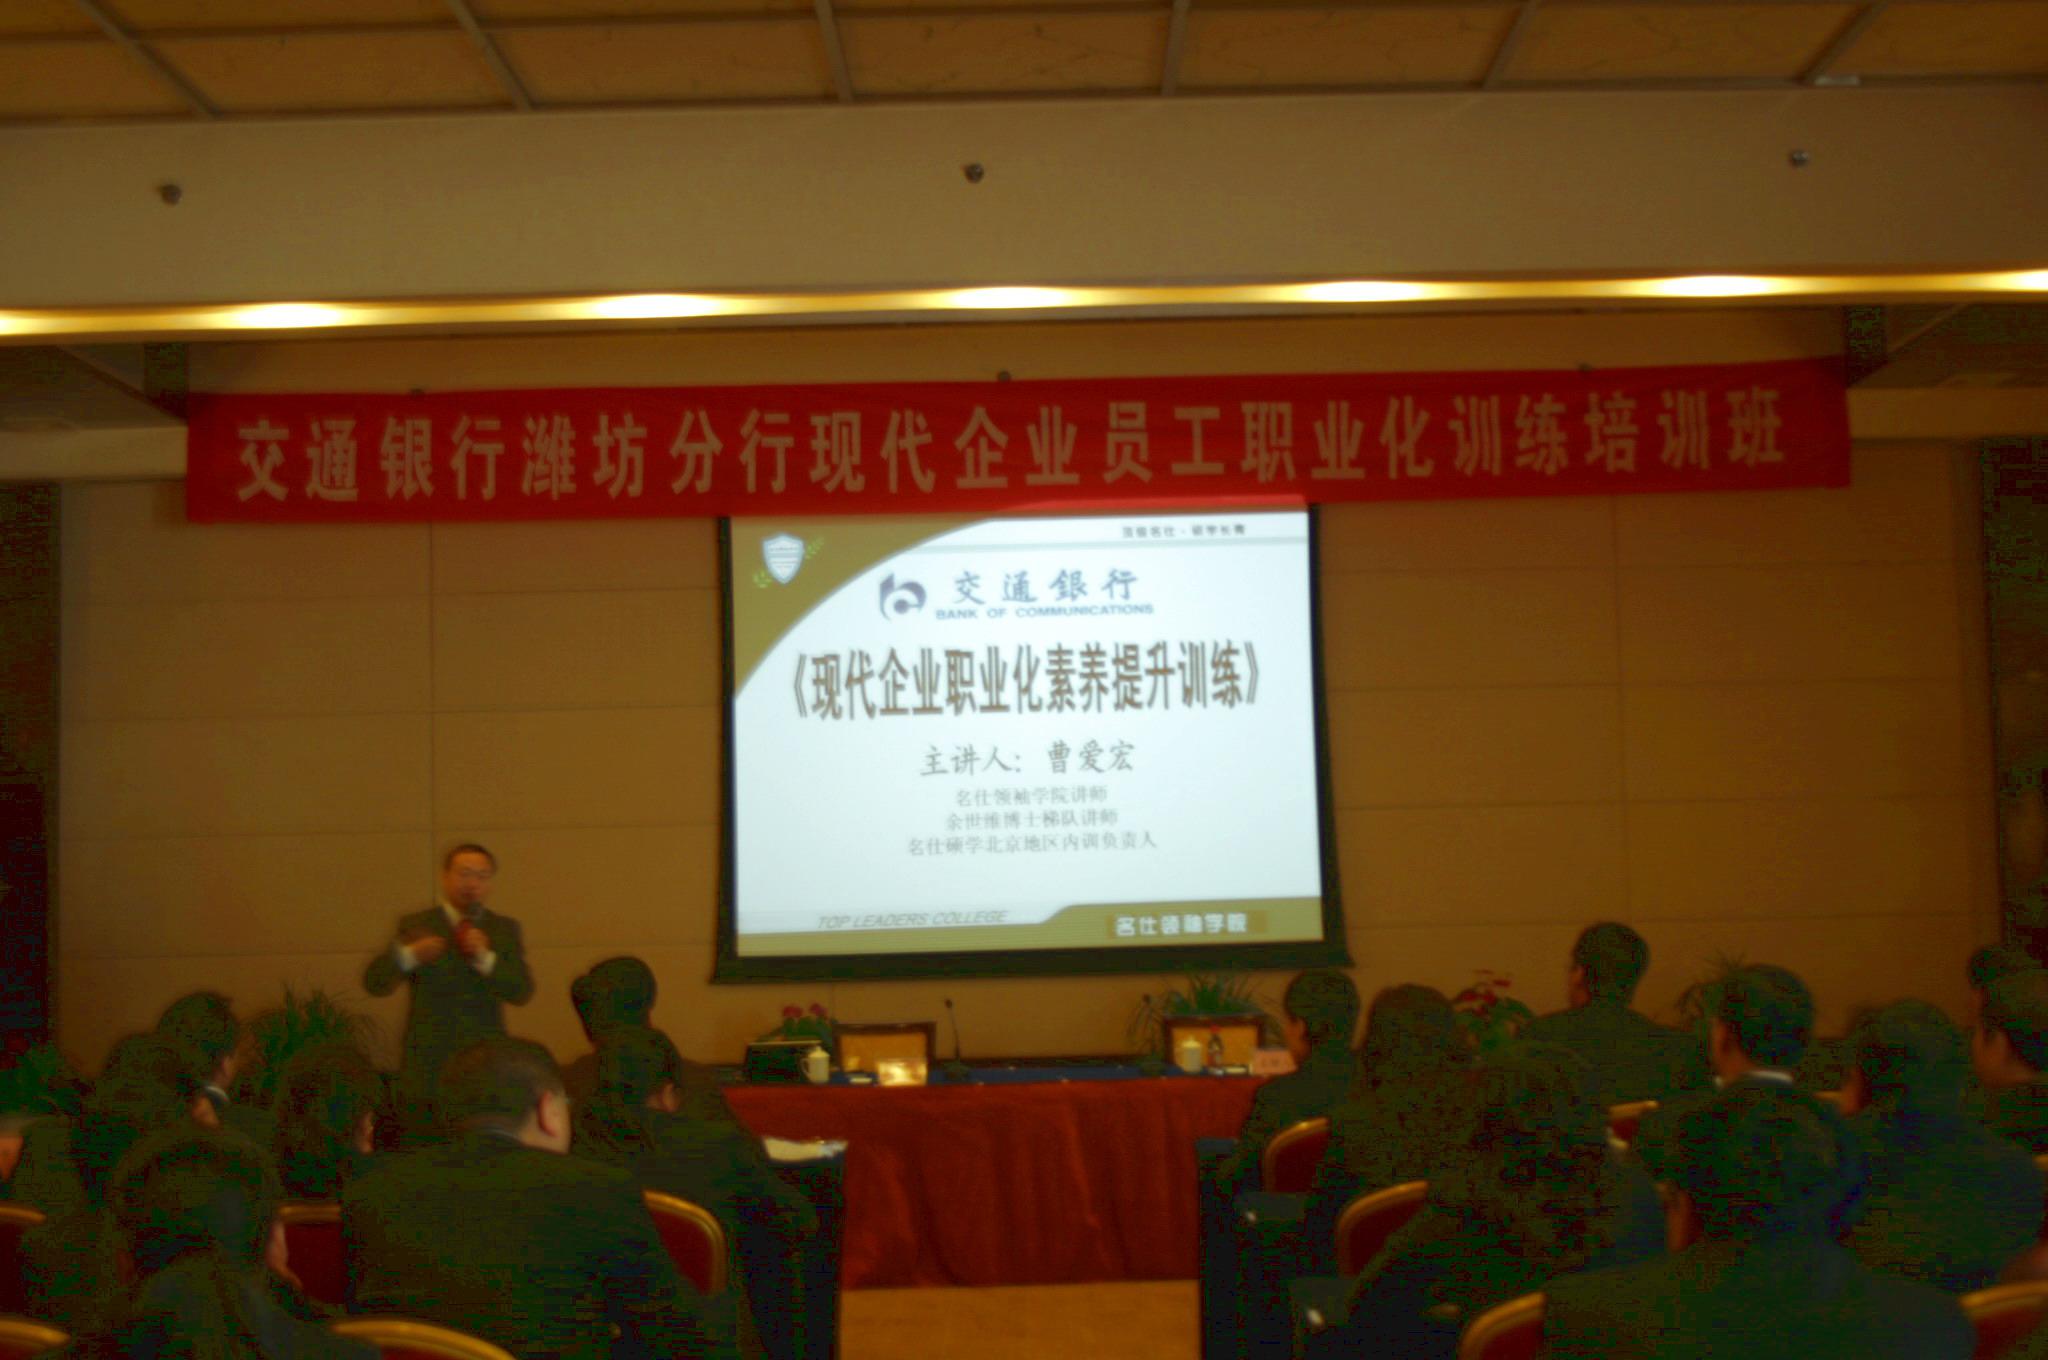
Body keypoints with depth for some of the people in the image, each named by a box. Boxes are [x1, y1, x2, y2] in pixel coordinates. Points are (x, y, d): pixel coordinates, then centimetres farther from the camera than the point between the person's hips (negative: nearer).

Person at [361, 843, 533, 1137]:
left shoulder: (505, 929, 10)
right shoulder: (415, 926, 5)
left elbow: (522, 993, -2)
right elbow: (375, 984, -4)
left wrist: (486, 958, -19)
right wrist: (408, 955, -24)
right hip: (426, 1075, -1)